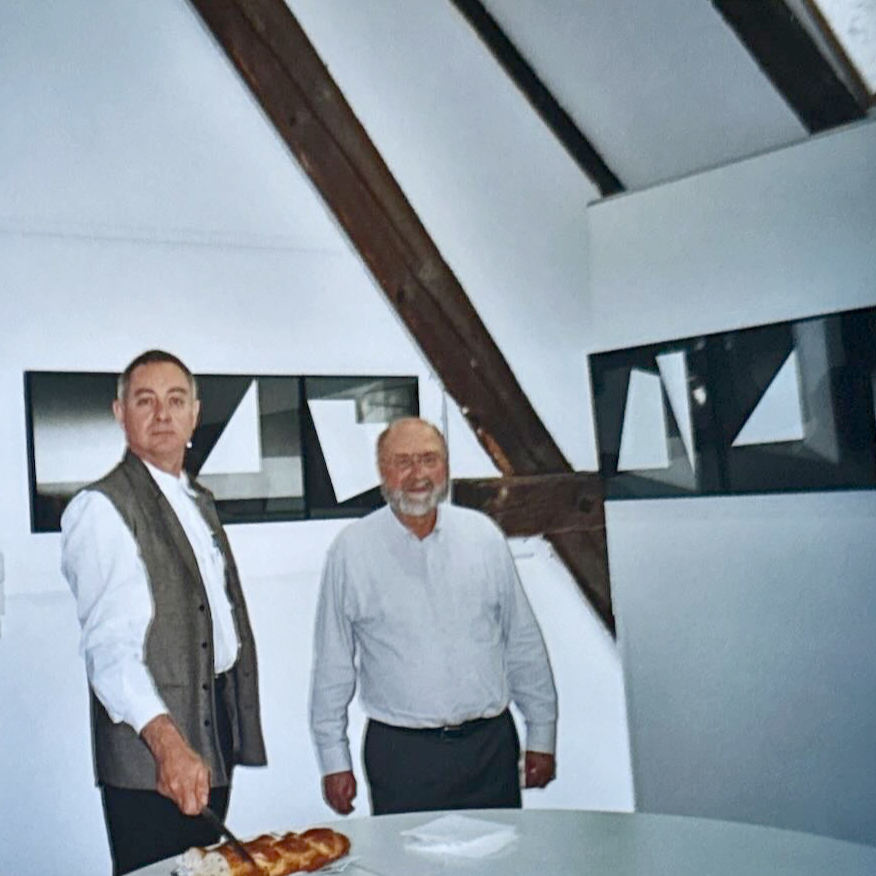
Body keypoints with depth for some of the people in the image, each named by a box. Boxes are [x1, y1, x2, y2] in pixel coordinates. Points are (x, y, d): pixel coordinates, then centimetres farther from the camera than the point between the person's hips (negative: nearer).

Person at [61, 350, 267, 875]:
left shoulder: (199, 502, 16)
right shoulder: (100, 508, -11)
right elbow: (108, 646, -21)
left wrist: (236, 732, 14)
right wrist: (166, 740, -34)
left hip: (214, 735, 8)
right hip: (148, 755, -8)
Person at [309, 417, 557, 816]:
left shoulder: (483, 535, 4)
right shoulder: (352, 550, -3)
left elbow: (524, 644, 10)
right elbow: (332, 665, 2)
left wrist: (541, 736, 10)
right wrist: (334, 760, 1)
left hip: (491, 742, 2)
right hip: (401, 754, -2)